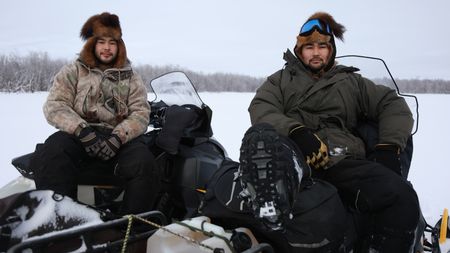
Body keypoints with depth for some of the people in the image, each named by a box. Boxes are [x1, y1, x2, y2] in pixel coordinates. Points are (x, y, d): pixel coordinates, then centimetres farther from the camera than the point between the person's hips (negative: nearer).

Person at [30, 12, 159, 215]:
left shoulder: (131, 78, 17)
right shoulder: (72, 72, 14)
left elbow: (141, 113, 4)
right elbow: (55, 106, 1)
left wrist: (117, 138, -16)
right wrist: (84, 132, -18)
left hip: (119, 139, 1)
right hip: (79, 136, 0)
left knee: (143, 164, -31)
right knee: (52, 154, -34)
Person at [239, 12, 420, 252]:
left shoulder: (352, 82, 28)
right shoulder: (281, 79, 24)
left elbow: (395, 106, 22)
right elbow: (260, 109, 5)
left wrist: (388, 147, 2)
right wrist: (295, 131, -16)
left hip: (342, 160, 2)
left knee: (401, 196, -28)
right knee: (258, 137, -36)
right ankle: (267, 214, -52)